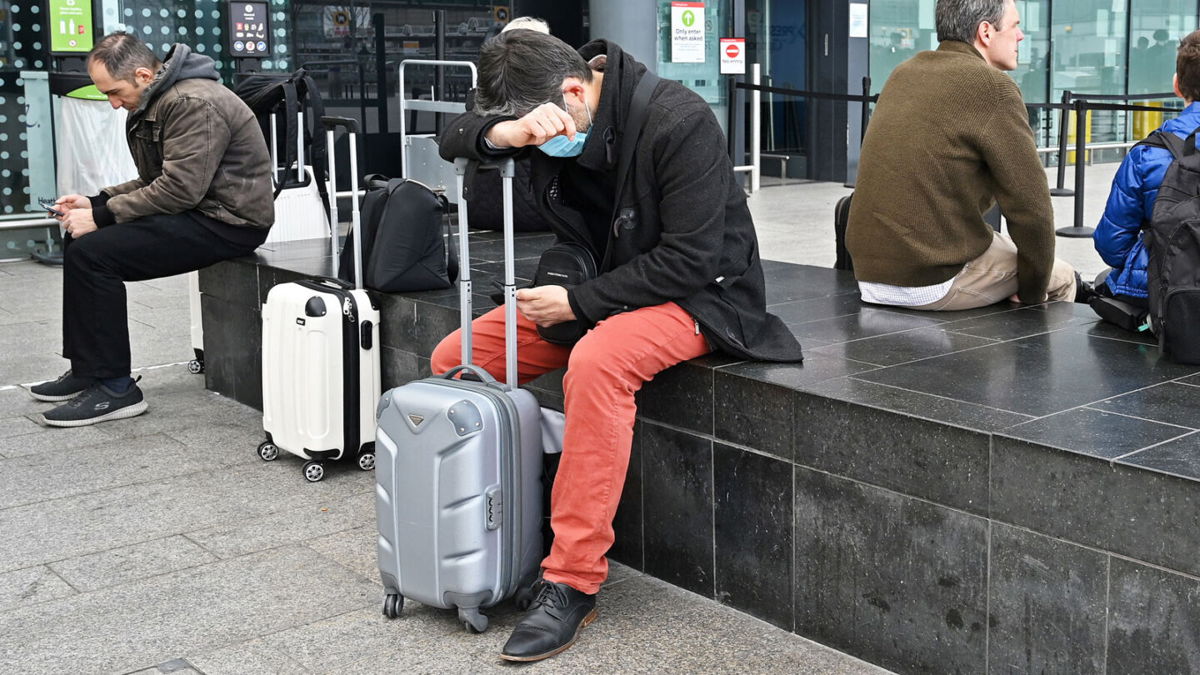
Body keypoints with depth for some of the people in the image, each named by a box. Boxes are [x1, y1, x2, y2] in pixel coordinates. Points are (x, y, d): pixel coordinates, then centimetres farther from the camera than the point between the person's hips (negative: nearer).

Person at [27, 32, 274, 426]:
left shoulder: (193, 103, -18)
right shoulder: (155, 104, 15)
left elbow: (180, 188, -25)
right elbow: (155, 181, 19)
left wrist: (102, 215, -19)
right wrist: (95, 202, 5)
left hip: (229, 221, -11)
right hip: (198, 213, 11)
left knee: (92, 253, -19)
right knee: (80, 240, 10)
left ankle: (114, 389, -12)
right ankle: (87, 368, 15)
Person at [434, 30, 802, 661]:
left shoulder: (679, 123, -24)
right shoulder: (545, 112, -3)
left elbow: (688, 260, -25)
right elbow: (453, 139, -4)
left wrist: (577, 302, -23)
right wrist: (505, 133, -27)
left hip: (698, 294, -7)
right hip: (592, 289, 8)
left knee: (595, 363, -39)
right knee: (453, 361, -4)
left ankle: (571, 585, -29)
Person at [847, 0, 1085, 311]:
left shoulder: (904, 74, 11)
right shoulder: (992, 86, -12)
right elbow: (1030, 206, -12)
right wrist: (1033, 293, 1)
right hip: (934, 281, -7)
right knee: (1061, 279, 16)